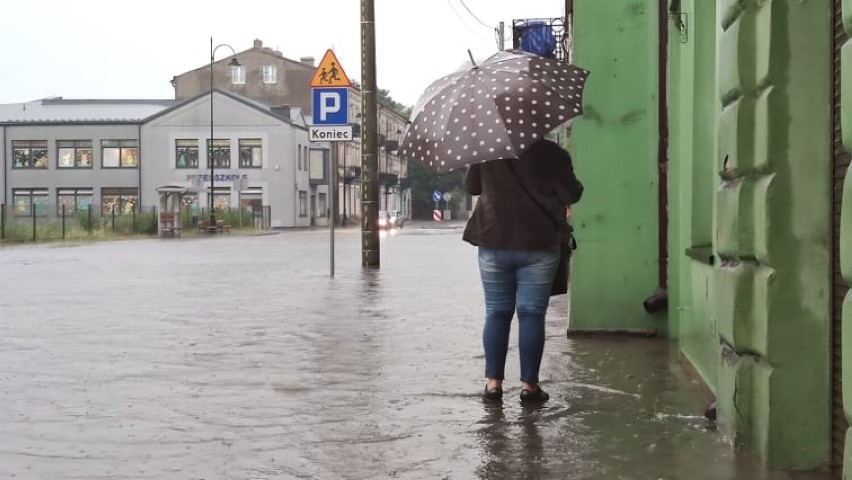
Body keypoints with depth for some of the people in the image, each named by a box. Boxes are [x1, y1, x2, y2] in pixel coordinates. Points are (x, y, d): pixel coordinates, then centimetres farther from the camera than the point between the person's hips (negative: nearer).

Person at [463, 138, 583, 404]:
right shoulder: (551, 152, -5)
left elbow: (471, 187, 16)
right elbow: (571, 195, -3)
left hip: (494, 244, 2)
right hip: (538, 244, -2)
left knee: (496, 313, 10)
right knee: (532, 314, 3)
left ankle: (493, 381, 8)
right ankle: (529, 384, 2)